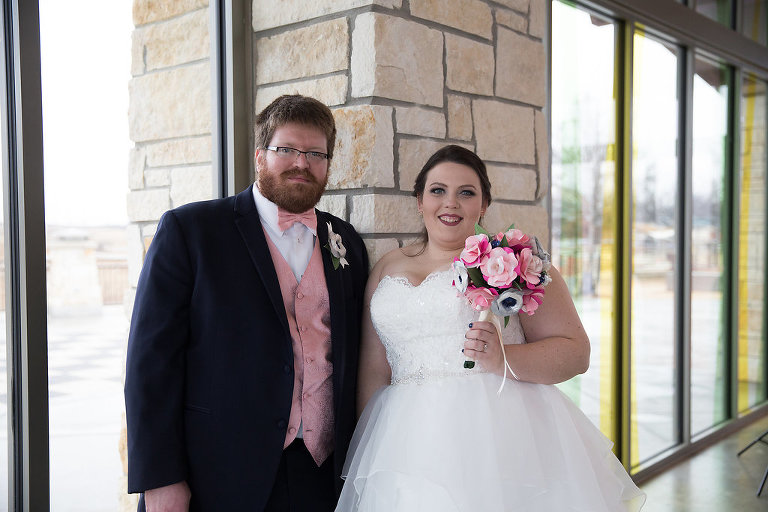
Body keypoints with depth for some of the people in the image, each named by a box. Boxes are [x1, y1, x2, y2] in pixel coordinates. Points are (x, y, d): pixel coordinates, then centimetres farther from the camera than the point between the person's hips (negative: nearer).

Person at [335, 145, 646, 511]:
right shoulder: (387, 269, 14)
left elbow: (576, 351, -4)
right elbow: (375, 368, 12)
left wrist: (503, 358, -20)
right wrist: (367, 450, 6)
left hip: (499, 439, -3)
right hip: (410, 446, 4)